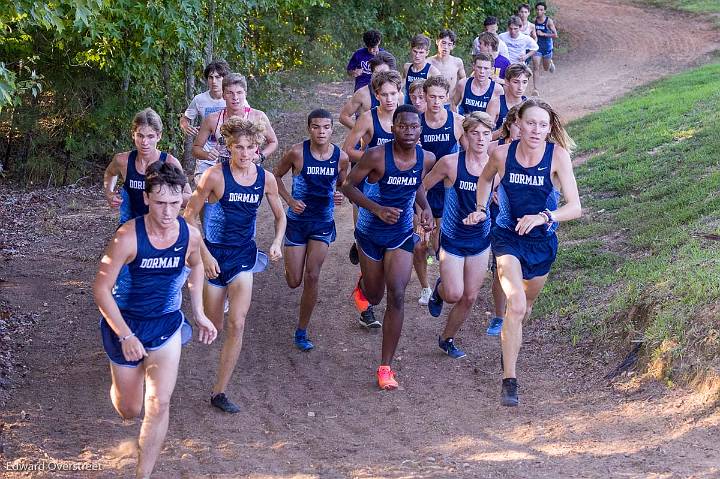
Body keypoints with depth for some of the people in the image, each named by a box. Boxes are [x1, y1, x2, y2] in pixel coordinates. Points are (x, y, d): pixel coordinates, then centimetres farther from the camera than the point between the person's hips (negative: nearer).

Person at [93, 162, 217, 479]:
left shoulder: (190, 236, -12)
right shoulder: (128, 237, -25)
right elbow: (101, 289, -19)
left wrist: (199, 314, 10)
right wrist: (125, 336, -23)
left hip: (166, 322, 2)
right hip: (125, 323, -2)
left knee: (158, 405, -10)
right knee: (129, 411, 12)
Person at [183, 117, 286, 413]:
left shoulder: (266, 179, -4)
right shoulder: (216, 175, -16)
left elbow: (280, 216, 11)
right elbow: (189, 216, -10)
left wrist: (277, 243, -7)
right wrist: (204, 255, -15)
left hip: (244, 255, 2)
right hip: (214, 255, -2)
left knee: (237, 325, -9)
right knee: (214, 327, 6)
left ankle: (219, 392, 0)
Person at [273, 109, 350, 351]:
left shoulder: (341, 157, -7)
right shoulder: (297, 153, -14)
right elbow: (276, 175, 1)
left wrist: (340, 196, -13)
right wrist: (289, 200, -13)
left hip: (323, 222, 1)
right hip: (297, 221, -1)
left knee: (312, 278, -7)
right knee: (294, 281, 3)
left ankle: (301, 332, 7)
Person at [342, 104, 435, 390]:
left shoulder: (426, 159, -10)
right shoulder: (377, 156, -23)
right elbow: (348, 186, -14)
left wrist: (426, 208, -6)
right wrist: (377, 209, -28)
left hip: (402, 235, 2)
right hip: (371, 234, -2)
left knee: (397, 297, -11)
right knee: (375, 297, 14)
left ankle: (386, 367, -3)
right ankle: (363, 284, 56)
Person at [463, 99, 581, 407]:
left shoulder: (558, 155, -19)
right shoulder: (502, 154, -14)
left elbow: (575, 207, -24)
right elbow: (485, 179, 11)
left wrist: (543, 216, -38)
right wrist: (481, 208, 1)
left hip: (542, 241, 2)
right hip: (507, 238, -1)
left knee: (526, 305, 22)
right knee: (516, 303, -21)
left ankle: (509, 338, 57)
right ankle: (509, 381, -15)